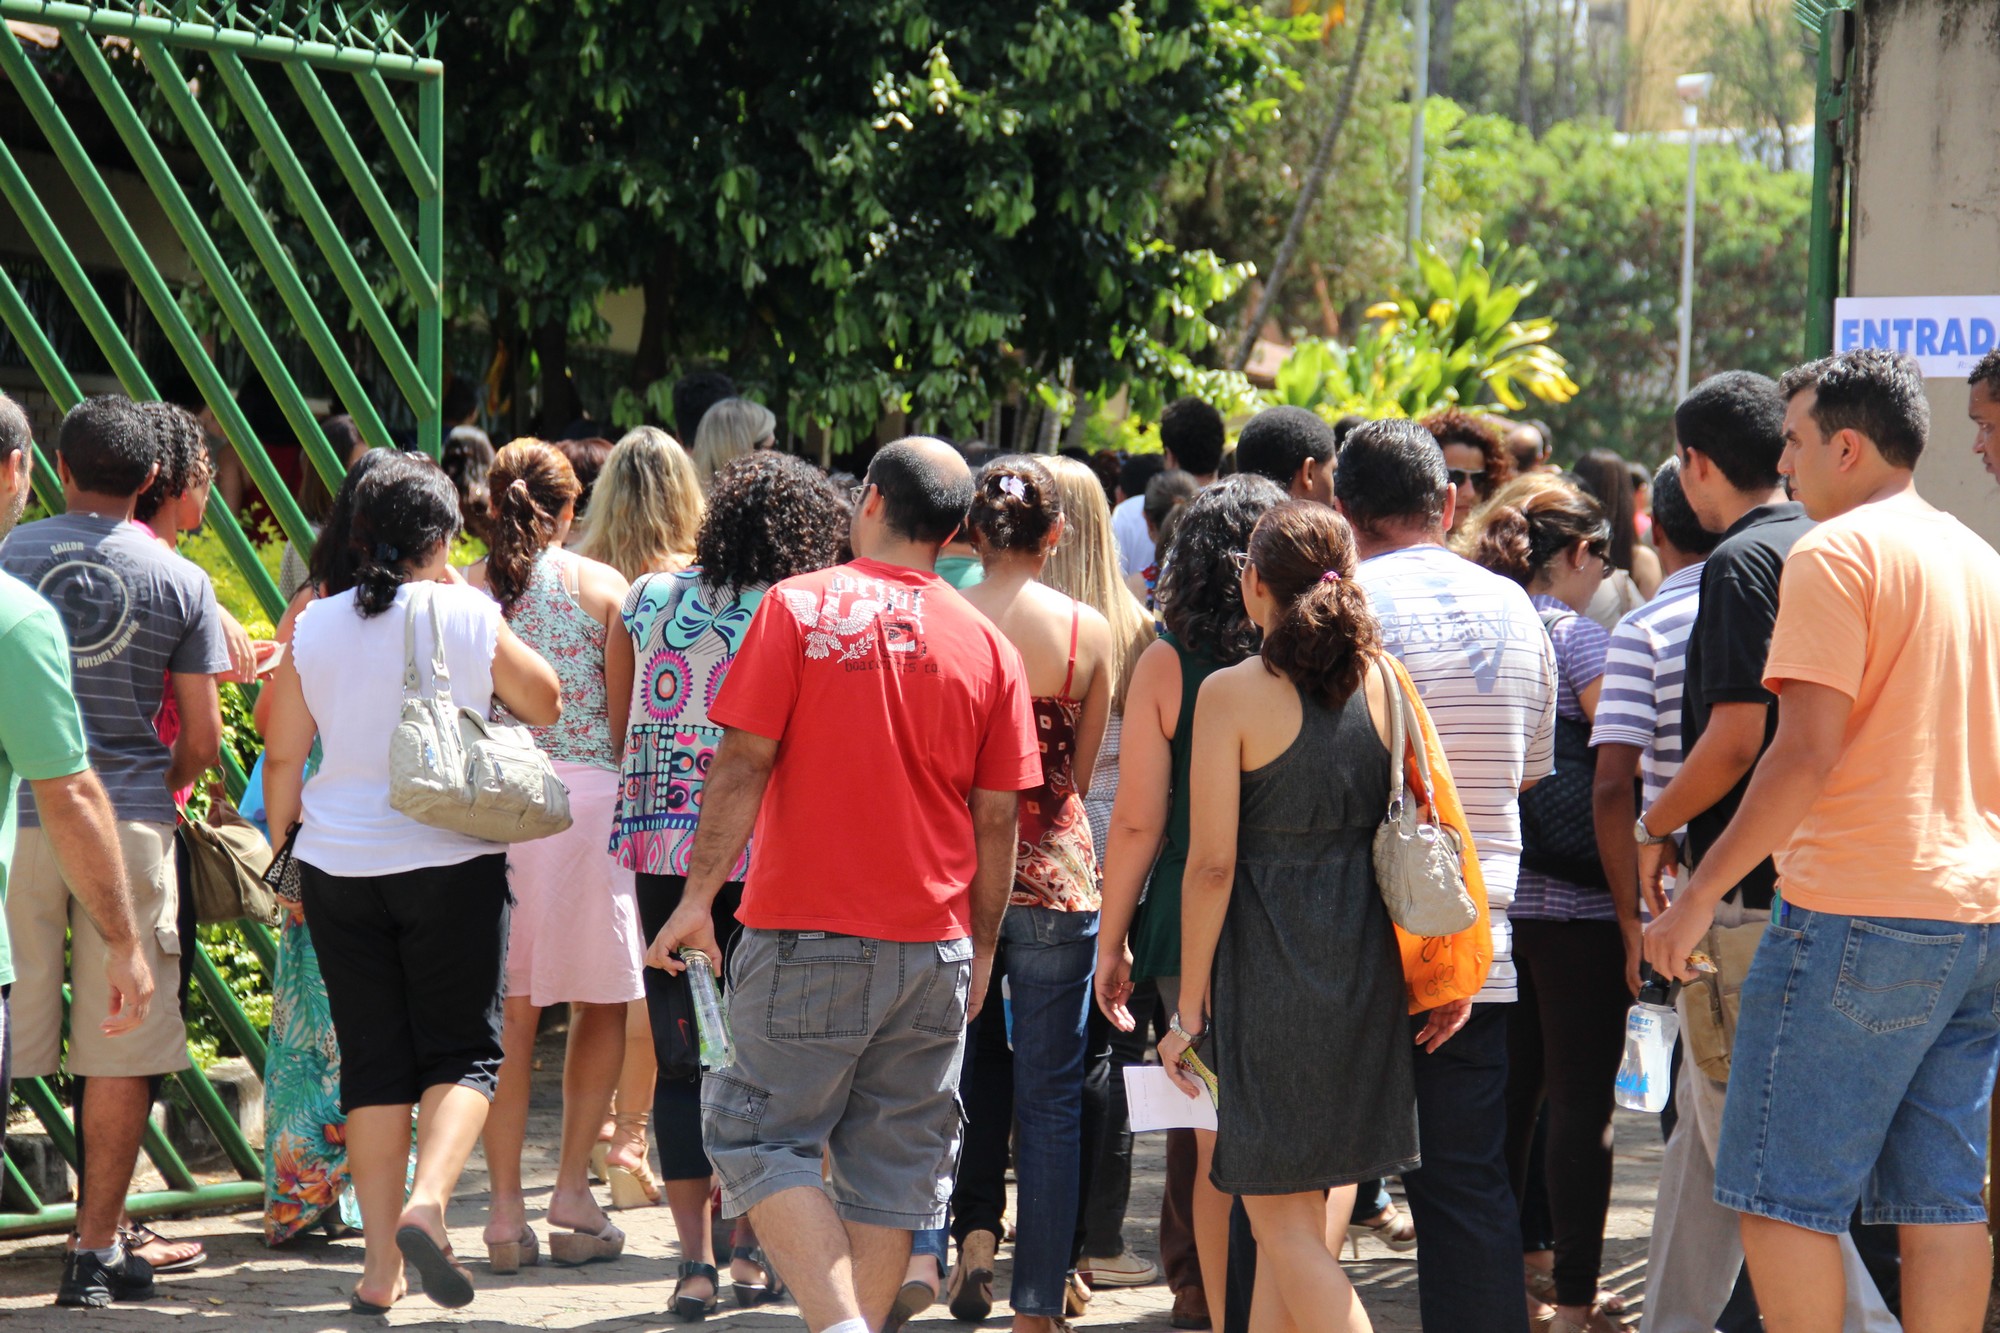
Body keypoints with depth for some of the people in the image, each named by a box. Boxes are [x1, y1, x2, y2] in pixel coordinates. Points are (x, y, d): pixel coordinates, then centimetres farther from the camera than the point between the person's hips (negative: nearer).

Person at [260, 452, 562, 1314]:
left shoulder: (314, 627, 1)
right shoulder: (470, 618, -6)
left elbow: (283, 757, 5)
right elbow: (545, 706, 9)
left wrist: (288, 852, 18)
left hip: (338, 863, 3)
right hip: (452, 858, -3)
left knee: (372, 1059, 9)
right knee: (463, 1050, 6)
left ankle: (380, 1262, 7)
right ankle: (426, 1203, -20)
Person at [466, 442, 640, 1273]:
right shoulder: (602, 586, 2)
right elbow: (625, 715, 2)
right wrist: (629, 803, 14)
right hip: (584, 792, -2)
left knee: (509, 1009, 5)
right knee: (600, 1000, 12)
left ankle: (505, 1209, 4)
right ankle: (571, 1186, 5)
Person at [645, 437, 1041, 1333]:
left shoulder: (798, 606, -5)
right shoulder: (988, 645, 3)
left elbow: (743, 763, -9)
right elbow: (995, 818, 5)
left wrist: (699, 895, -4)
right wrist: (982, 948, 14)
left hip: (806, 932, -3)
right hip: (933, 947, 3)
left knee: (764, 1135, 4)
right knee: (895, 1163, 11)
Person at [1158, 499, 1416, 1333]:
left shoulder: (1232, 695, -9)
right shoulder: (1384, 685, 4)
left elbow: (1212, 864, -10)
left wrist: (1190, 1005, -4)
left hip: (1269, 962, -5)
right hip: (1368, 960, 5)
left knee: (1282, 1218, 1)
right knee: (1303, 1210, 15)